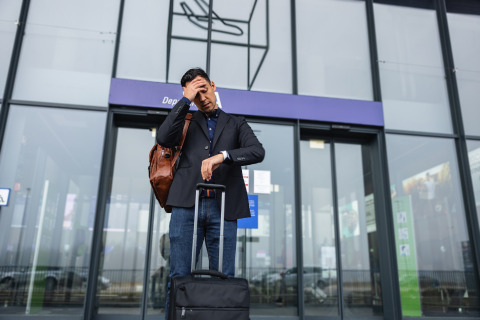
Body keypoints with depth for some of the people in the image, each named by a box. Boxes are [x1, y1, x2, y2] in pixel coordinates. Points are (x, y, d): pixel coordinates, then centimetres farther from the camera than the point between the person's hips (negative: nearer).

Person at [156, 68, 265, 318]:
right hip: (187, 205, 0)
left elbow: (258, 152, 0)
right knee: (179, 277, 0)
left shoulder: (236, 124, 18)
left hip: (223, 208, 0)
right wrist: (185, 100, 1)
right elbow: (163, 138, -2)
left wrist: (222, 155, -17)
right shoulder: (186, 122, 20)